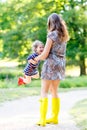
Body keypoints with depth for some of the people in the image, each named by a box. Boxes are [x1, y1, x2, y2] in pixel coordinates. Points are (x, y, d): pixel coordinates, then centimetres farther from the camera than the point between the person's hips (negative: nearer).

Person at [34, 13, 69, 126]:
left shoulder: (52, 35, -12)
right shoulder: (64, 35, 10)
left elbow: (45, 54, -13)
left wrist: (37, 58, 7)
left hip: (51, 63, -7)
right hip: (60, 64, 7)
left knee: (44, 92, -3)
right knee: (54, 91, 16)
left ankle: (42, 119, -7)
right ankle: (54, 117, 19)